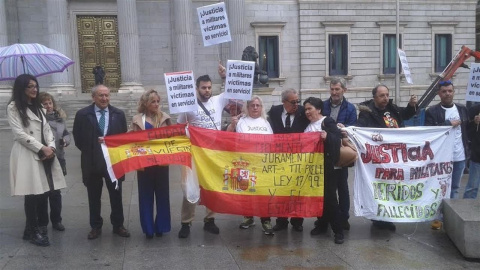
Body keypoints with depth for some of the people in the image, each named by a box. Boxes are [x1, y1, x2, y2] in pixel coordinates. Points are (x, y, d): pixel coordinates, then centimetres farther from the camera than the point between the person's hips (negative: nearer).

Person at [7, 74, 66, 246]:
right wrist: (41, 148, -13)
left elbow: (47, 129, 14)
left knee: (43, 192, 4)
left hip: (45, 155, 6)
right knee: (32, 194, -5)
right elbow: (19, 133, -10)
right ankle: (32, 231, 6)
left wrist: (51, 147, -4)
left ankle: (40, 227, 14)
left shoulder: (39, 107, 21)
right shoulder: (14, 107, -1)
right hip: (27, 155, -6)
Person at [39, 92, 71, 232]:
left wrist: (65, 140, -6)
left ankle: (56, 220, 24)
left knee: (56, 192, 13)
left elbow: (67, 134, 14)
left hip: (57, 160, 5)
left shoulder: (59, 117, 9)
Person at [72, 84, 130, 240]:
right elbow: (78, 138, 1)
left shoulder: (119, 114, 5)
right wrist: (89, 151, -6)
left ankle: (118, 225, 21)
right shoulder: (83, 114, -2)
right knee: (94, 197, 9)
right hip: (92, 162, -1)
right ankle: (96, 227, 23)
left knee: (116, 195, 8)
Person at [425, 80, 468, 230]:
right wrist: (450, 124, -16)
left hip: (459, 156, 4)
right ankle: (438, 217, 13)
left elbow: (468, 129, 11)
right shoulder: (432, 112, -6)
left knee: (454, 188, 14)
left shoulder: (462, 109, 7)